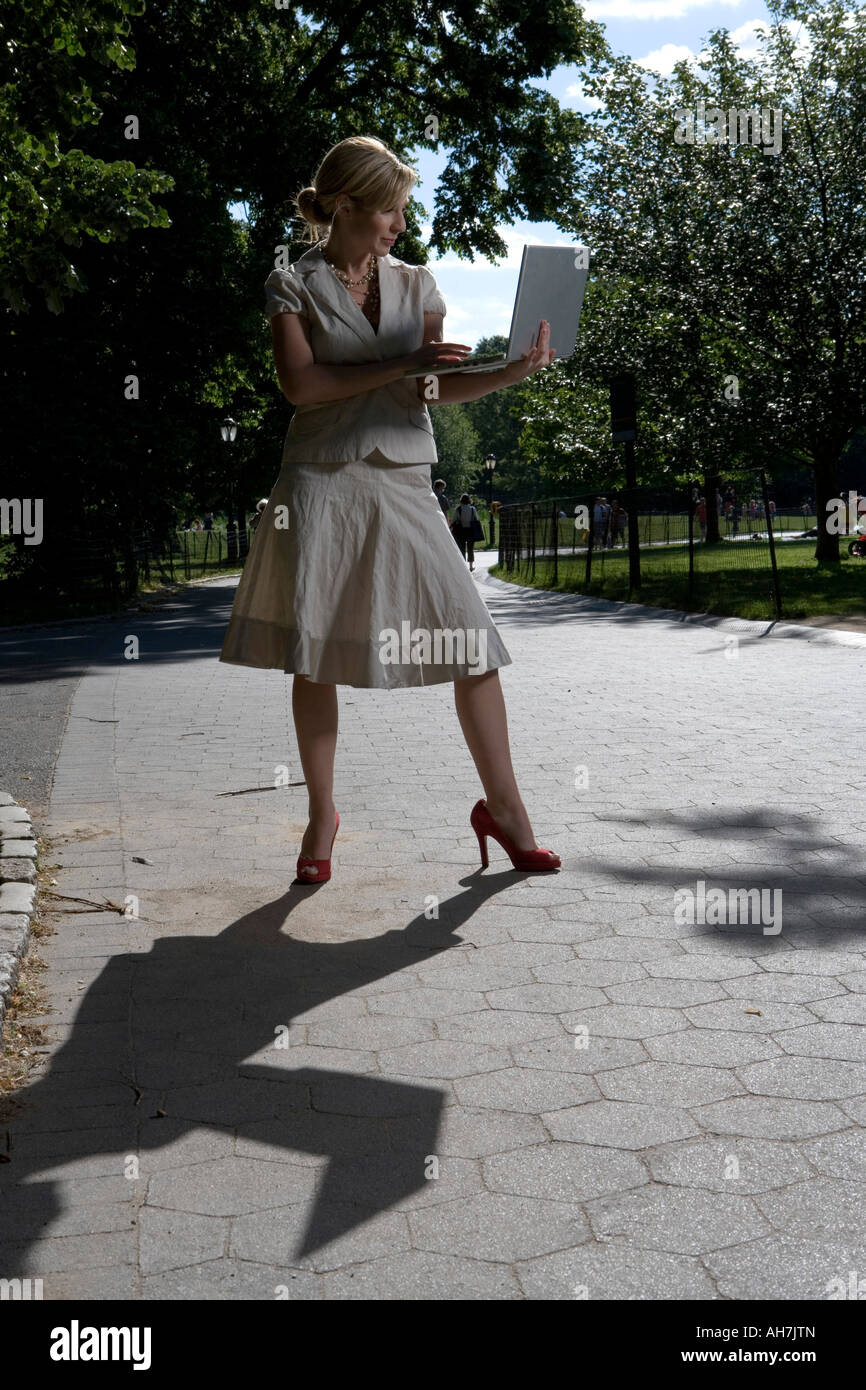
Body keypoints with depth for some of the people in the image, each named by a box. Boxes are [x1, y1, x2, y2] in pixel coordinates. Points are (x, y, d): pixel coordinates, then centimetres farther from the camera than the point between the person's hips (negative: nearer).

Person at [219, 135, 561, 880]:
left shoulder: (416, 284, 13)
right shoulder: (294, 285, 4)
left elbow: (436, 389, 6)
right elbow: (300, 383, -9)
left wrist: (513, 372, -10)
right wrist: (401, 365, -13)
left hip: (404, 484, 3)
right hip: (323, 484, -2)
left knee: (471, 643, -5)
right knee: (315, 653, 1)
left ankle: (503, 806, 8)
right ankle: (322, 815, 17)